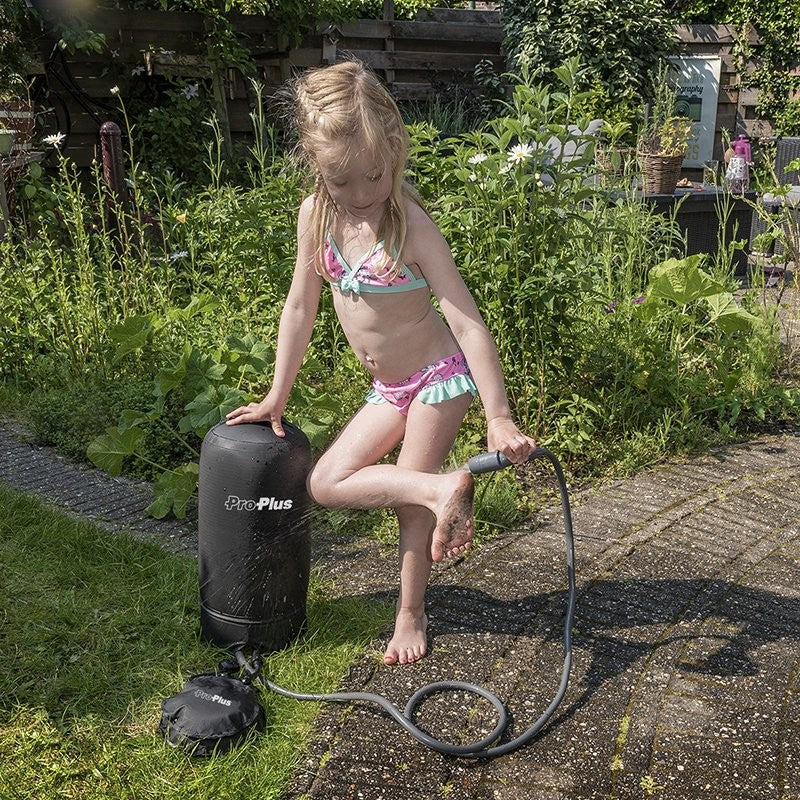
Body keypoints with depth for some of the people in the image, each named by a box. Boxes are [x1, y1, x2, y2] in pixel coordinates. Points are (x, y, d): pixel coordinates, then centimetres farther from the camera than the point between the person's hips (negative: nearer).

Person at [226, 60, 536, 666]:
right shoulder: (316, 214, -8)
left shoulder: (409, 223, -24)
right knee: (326, 484, -2)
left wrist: (499, 419, -33)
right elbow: (300, 306, 2)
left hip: (439, 377, -6)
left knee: (412, 496, 0)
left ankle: (411, 616, 19)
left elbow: (468, 323, -27)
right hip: (389, 388, 6)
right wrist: (276, 398, 6)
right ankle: (443, 488, -4)